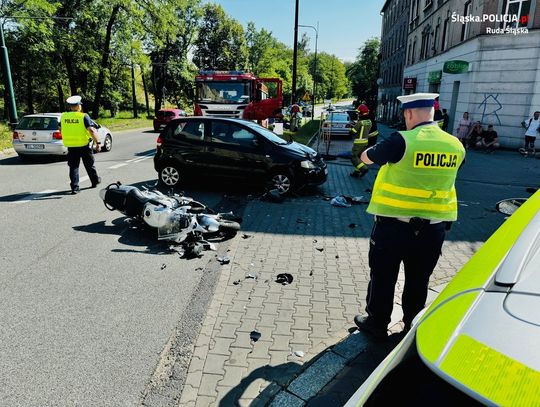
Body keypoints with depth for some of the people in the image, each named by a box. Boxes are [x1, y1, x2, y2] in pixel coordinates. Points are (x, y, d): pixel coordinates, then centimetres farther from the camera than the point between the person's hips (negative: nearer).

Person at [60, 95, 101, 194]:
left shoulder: (63, 116, 4)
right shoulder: (84, 116, -10)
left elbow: (61, 130, 17)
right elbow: (91, 130, -19)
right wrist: (97, 143, -15)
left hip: (71, 146, 3)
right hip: (84, 145, -3)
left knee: (73, 167, 7)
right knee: (89, 165, 15)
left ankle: (75, 187, 2)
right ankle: (95, 181, 32)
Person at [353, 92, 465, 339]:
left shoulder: (402, 141, -16)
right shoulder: (456, 146, 0)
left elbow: (366, 158, -3)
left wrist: (375, 150, 20)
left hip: (394, 224, -4)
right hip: (434, 226, 5)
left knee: (383, 276, 14)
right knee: (418, 281, 19)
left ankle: (377, 323, 28)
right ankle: (412, 326, 36)